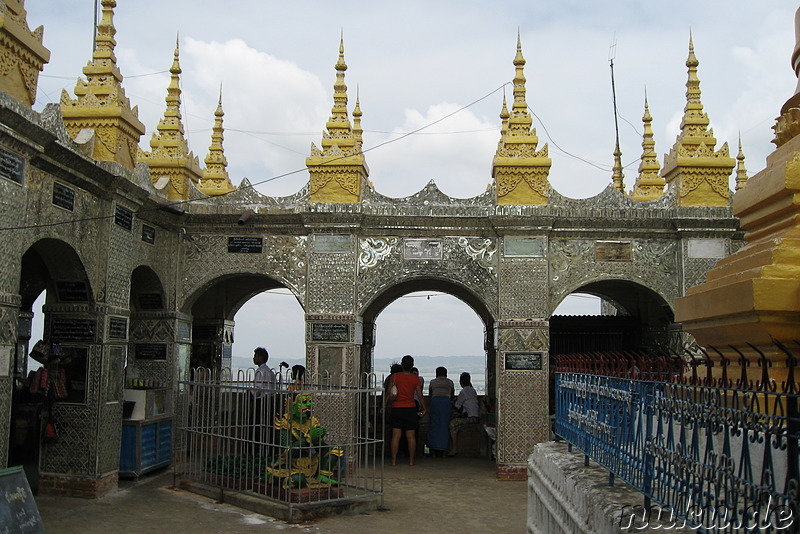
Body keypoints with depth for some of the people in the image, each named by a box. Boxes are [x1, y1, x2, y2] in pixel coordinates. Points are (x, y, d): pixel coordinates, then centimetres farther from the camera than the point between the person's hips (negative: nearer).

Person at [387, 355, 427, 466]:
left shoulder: (395, 376, -4)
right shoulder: (416, 378, -1)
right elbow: (420, 395, 1)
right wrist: (424, 409, 10)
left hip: (397, 408, -1)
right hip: (411, 409, 1)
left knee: (396, 436, 1)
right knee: (411, 436, 5)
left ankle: (394, 460, 1)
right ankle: (411, 460, 8)